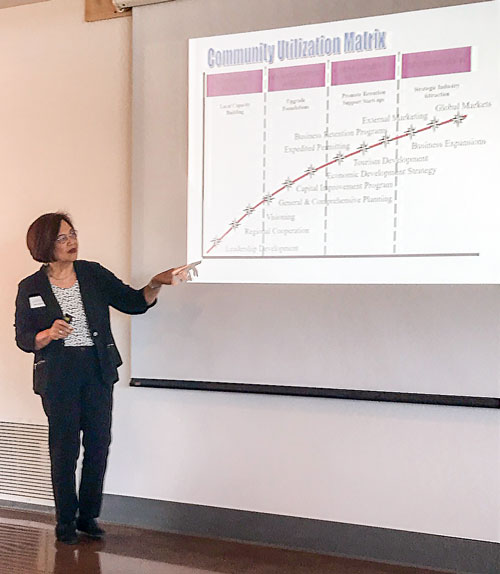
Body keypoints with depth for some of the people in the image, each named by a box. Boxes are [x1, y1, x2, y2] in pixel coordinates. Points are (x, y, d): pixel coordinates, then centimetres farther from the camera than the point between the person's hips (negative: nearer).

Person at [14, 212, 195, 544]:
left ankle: (88, 515, 24)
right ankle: (65, 521, 21)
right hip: (58, 377, -2)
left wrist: (157, 283, -17)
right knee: (65, 447, 4)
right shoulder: (31, 288, -3)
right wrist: (49, 334, -21)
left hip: (98, 371, 2)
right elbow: (24, 339, -1)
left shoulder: (93, 274, 2)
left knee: (99, 443, 6)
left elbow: (133, 303, 0)